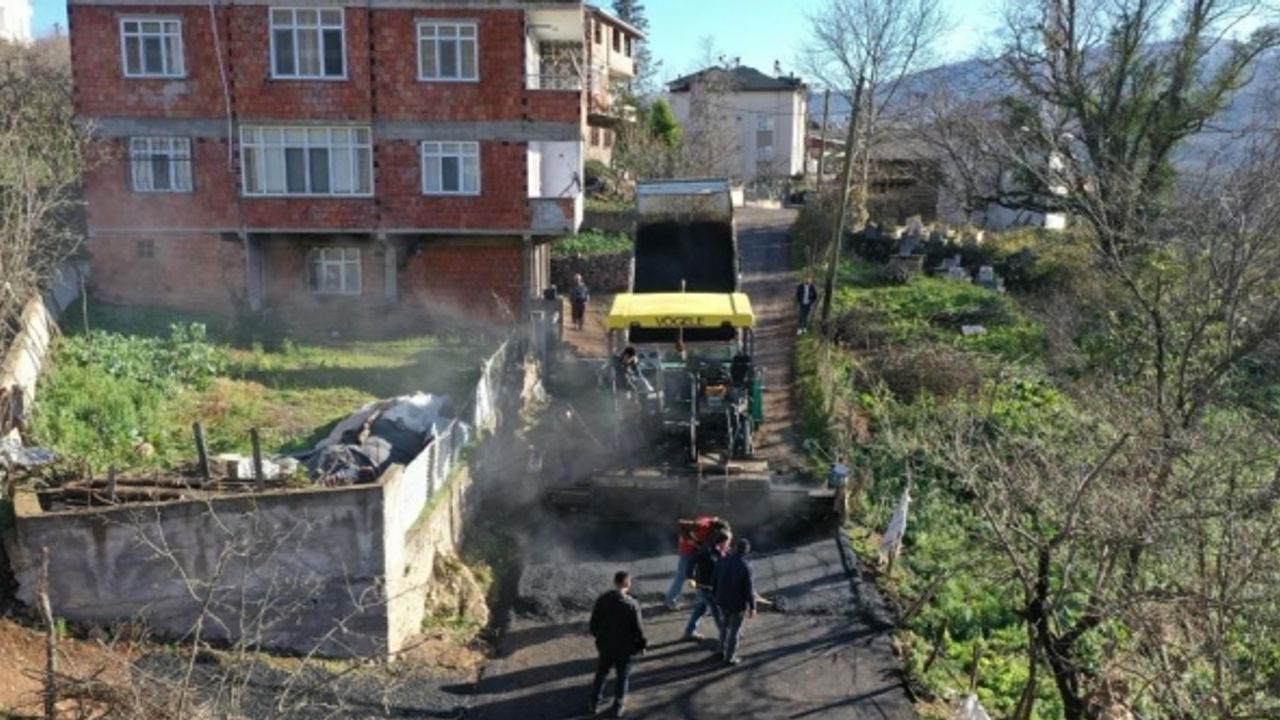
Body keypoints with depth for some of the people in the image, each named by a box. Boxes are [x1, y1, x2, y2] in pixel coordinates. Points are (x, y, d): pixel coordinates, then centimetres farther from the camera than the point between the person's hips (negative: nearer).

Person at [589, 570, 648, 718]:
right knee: (623, 678, 17)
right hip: (625, 648, -3)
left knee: (601, 674, 23)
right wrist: (642, 645, 1)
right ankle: (618, 707, 25)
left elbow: (594, 623, -2)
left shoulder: (602, 600, -11)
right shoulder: (632, 604, -22)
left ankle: (595, 703, 34)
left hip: (605, 645, 3)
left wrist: (598, 636, 18)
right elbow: (638, 628, -16)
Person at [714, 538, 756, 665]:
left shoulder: (722, 561, -12)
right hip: (738, 603, -5)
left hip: (723, 600, 5)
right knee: (734, 630, 14)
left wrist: (717, 596, 16)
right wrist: (752, 607, -8)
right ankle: (730, 657, 29)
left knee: (726, 625, 28)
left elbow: (715, 581, 0)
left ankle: (723, 650, 43)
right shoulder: (746, 567, -28)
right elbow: (750, 590, -21)